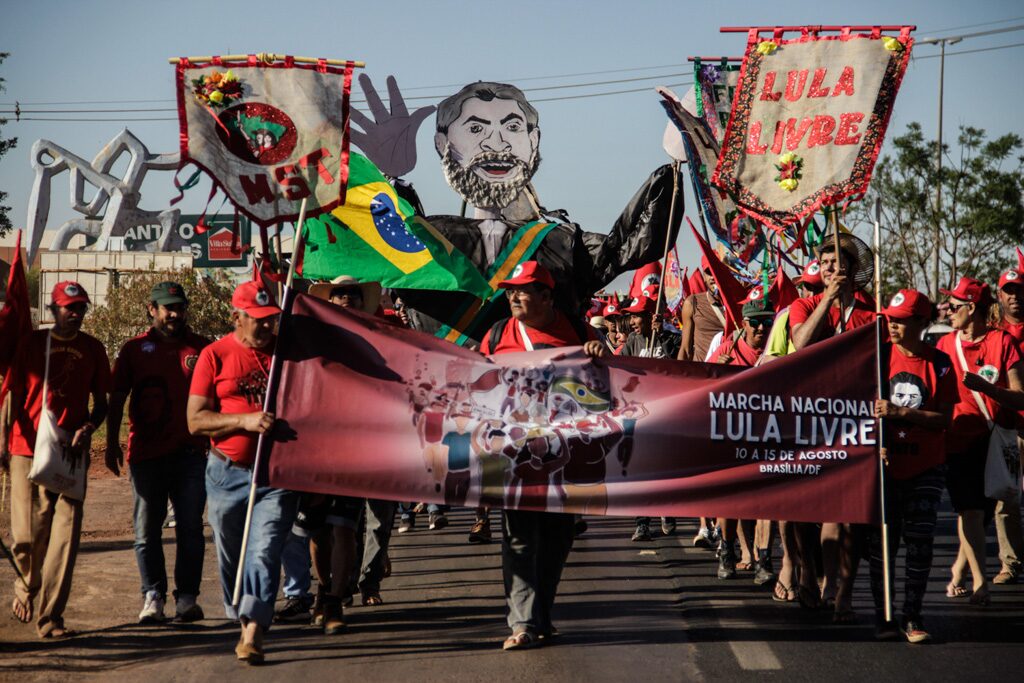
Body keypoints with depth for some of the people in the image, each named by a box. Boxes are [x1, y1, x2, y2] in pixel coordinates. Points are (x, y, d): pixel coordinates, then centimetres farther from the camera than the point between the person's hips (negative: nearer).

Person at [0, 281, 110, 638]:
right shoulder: (32, 343, 3)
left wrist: (88, 428, -6)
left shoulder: (92, 348, 8)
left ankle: (50, 616, -4)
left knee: (65, 532, -7)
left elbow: (101, 402, 13)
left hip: (71, 451, 1)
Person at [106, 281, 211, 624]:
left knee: (190, 528, 1)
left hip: (191, 453, 0)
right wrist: (112, 443, 2)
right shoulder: (135, 349, 8)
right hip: (147, 454, 0)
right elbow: (116, 399, 9)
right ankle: (153, 596, 9)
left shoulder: (201, 348, 9)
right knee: (147, 530, 3)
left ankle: (187, 596, 6)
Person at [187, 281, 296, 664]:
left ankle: (253, 635, -16)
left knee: (264, 553, -12)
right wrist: (244, 420, -18)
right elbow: (196, 420, -4)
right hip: (228, 474, 1)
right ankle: (244, 622, 29)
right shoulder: (215, 355, 0)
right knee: (231, 557, 10)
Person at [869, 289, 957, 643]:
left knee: (920, 540, -2)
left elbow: (943, 418, -7)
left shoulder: (939, 362, -3)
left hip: (925, 467, 0)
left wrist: (900, 412, -19)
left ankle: (913, 616, 8)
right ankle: (883, 615, 13)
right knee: (882, 540, 3)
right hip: (885, 464, 1)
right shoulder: (880, 355, 0)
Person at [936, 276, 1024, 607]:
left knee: (981, 511, 7)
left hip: (994, 440, -1)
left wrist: (984, 386, -23)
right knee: (969, 511, -9)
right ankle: (979, 581, -7)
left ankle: (960, 568, 27)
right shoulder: (945, 345, 6)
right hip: (960, 439, 1)